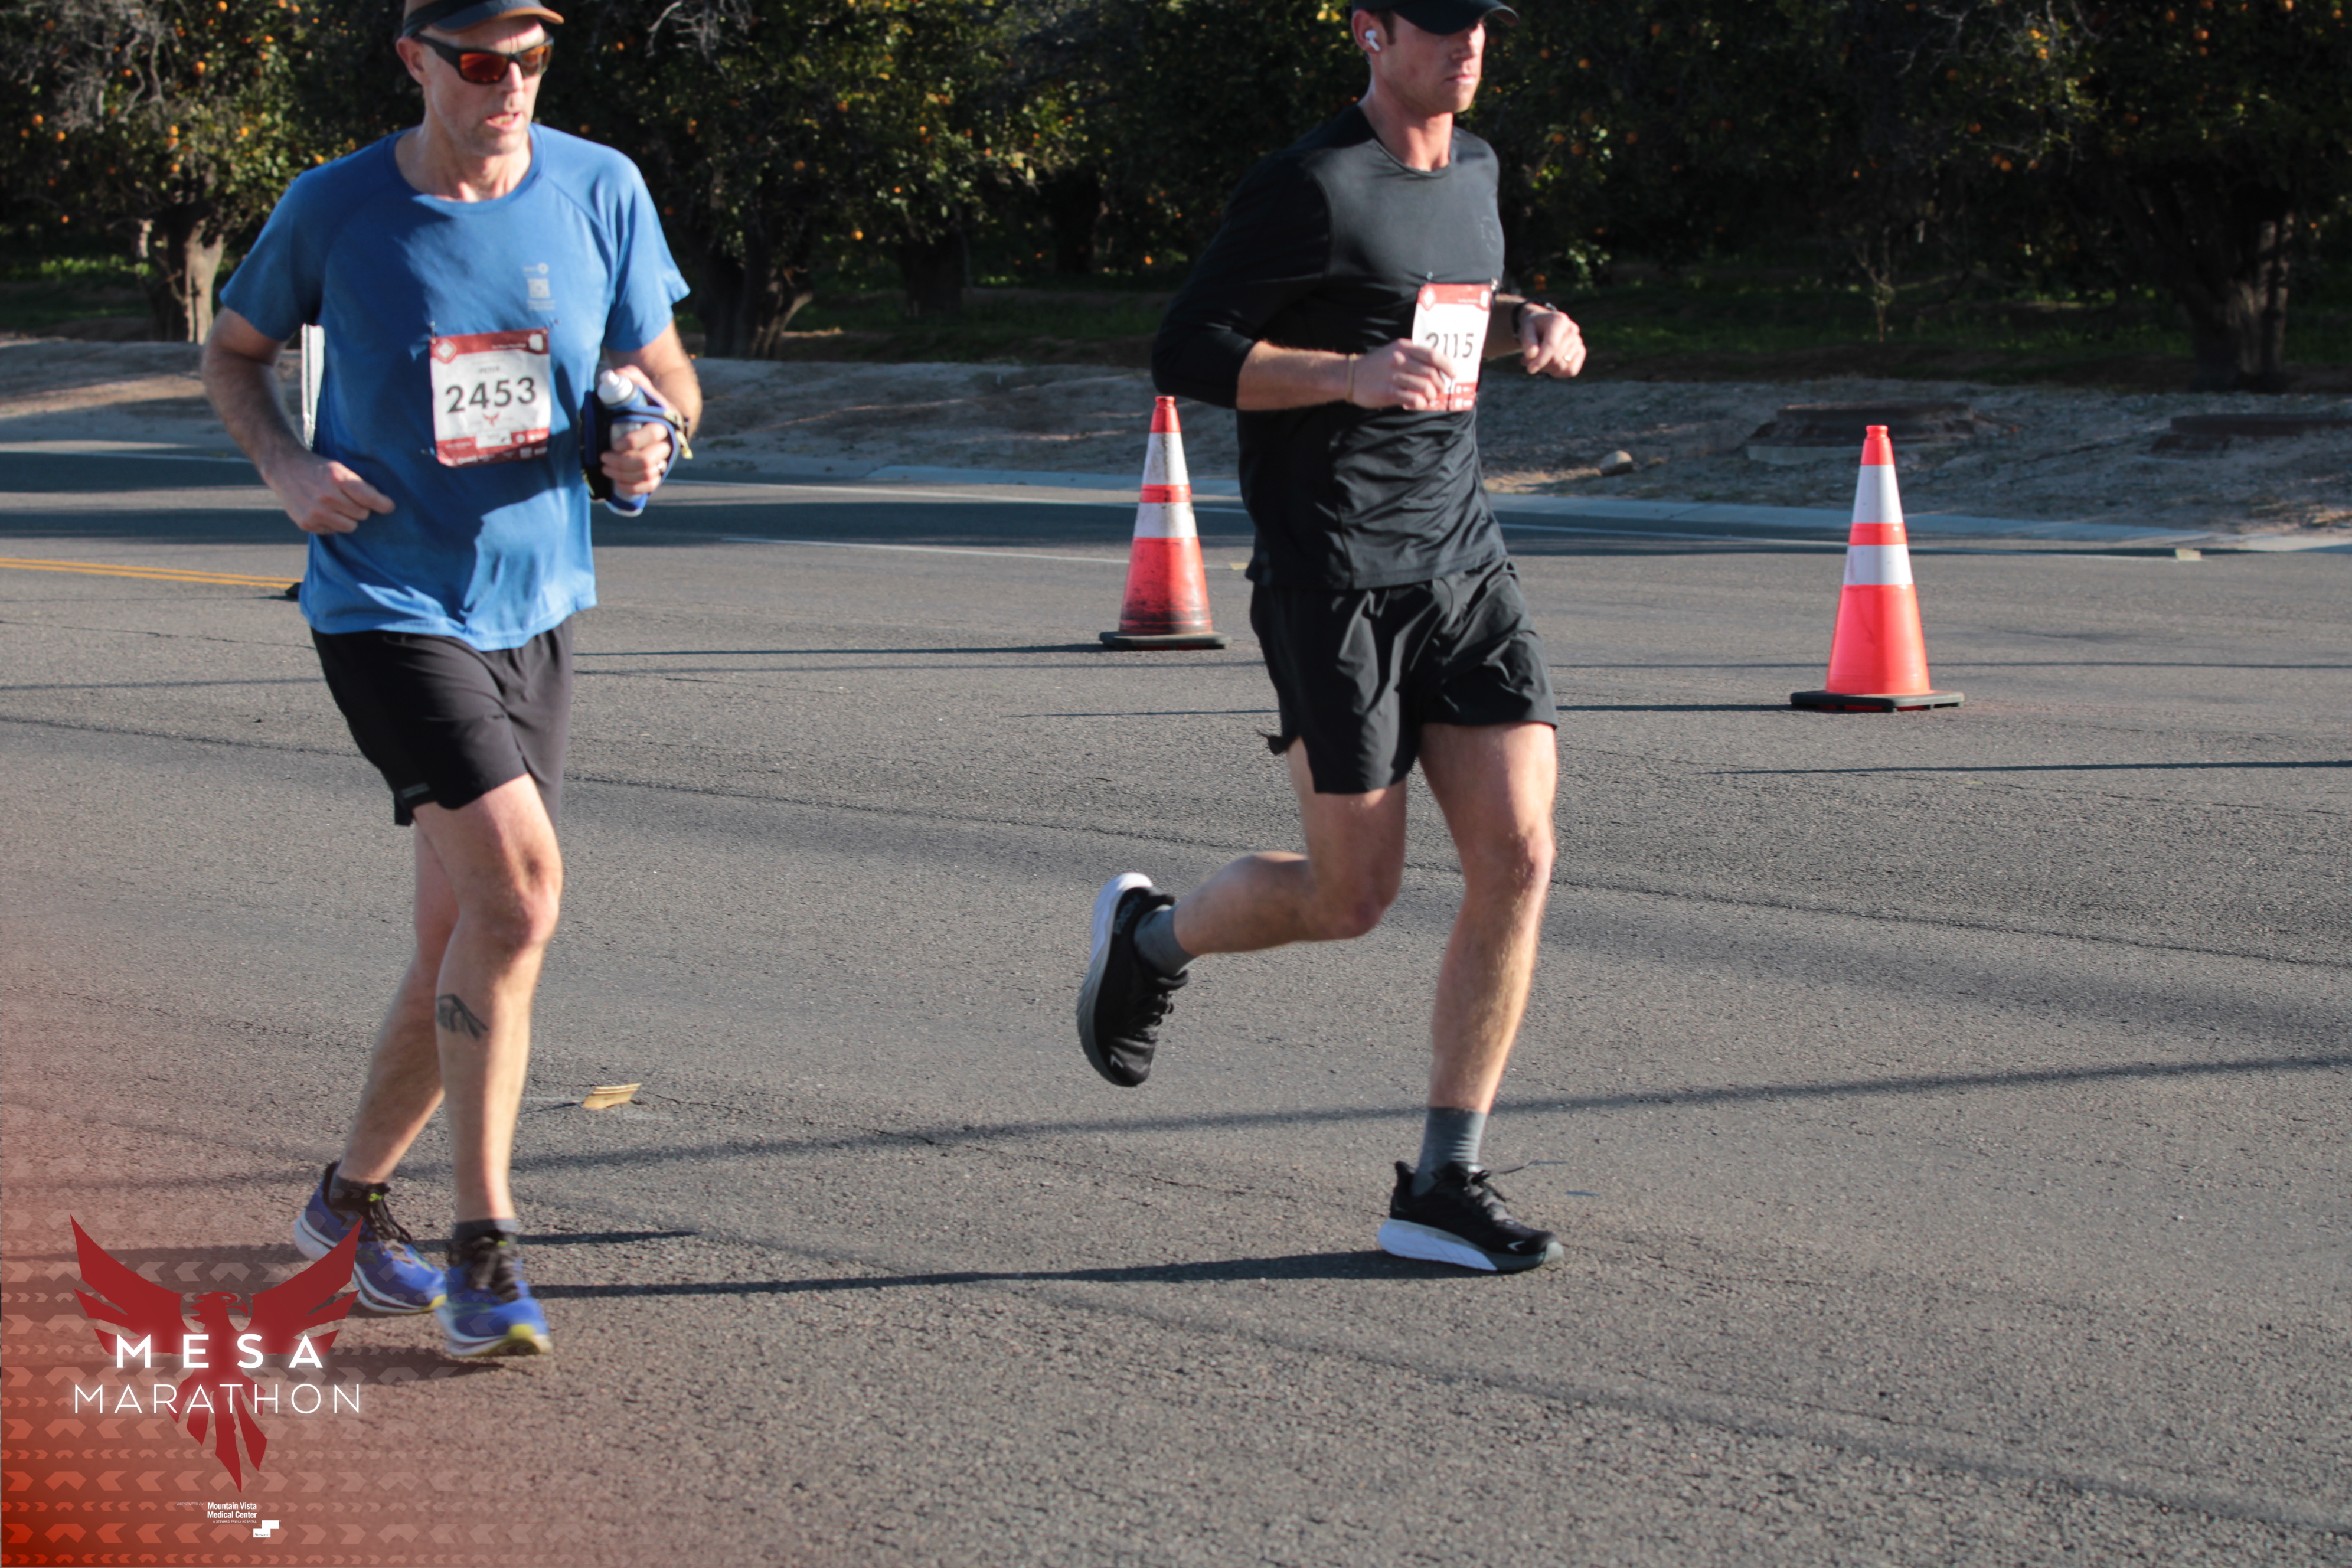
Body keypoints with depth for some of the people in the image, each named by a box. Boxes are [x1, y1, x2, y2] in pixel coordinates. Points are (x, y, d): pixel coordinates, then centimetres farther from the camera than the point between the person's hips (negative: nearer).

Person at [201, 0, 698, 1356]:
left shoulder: (600, 190, -1)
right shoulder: (334, 209, -7)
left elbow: (662, 370, 10)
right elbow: (235, 350, 10)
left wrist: (654, 436, -13)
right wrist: (285, 467, -9)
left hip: (534, 608, 5)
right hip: (385, 601, -4)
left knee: (469, 947, 9)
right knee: (518, 885, -22)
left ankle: (353, 1196, 32)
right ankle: (484, 1254, -14)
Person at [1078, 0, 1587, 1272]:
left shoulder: (1473, 171, 13)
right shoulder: (1310, 187, -11)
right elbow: (1185, 355, -13)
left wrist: (1528, 328, 10)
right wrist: (1354, 373, -26)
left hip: (1462, 559, 7)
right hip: (1334, 579, -7)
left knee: (1518, 855, -7)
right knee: (1353, 899, -2)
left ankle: (1441, 1187, -1)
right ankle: (1150, 934, 30)